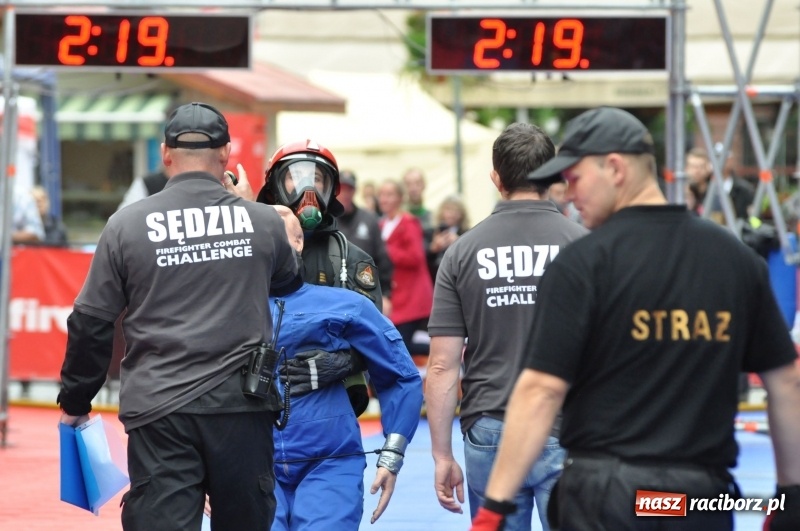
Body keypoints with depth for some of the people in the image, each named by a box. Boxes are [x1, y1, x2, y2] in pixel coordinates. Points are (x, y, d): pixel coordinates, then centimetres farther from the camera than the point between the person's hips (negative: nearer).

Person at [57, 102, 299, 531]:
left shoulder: (128, 224, -1)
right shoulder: (263, 221, 2)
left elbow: (91, 322, 2)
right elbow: (288, 285, 21)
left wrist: (75, 400, 14)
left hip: (159, 412, -2)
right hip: (242, 406, 2)